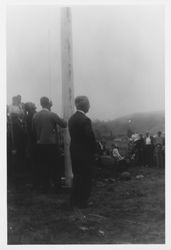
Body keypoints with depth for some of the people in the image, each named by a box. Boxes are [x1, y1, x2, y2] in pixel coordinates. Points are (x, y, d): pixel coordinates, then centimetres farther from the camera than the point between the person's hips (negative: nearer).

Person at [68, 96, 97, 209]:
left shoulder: (72, 119, 6)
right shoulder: (85, 120, -21)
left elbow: (73, 136, 9)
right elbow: (91, 137, -21)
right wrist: (94, 150, -3)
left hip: (74, 152, 8)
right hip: (85, 153, -8)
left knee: (77, 177, 19)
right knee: (86, 178, 4)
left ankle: (74, 200, 26)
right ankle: (82, 202, 10)